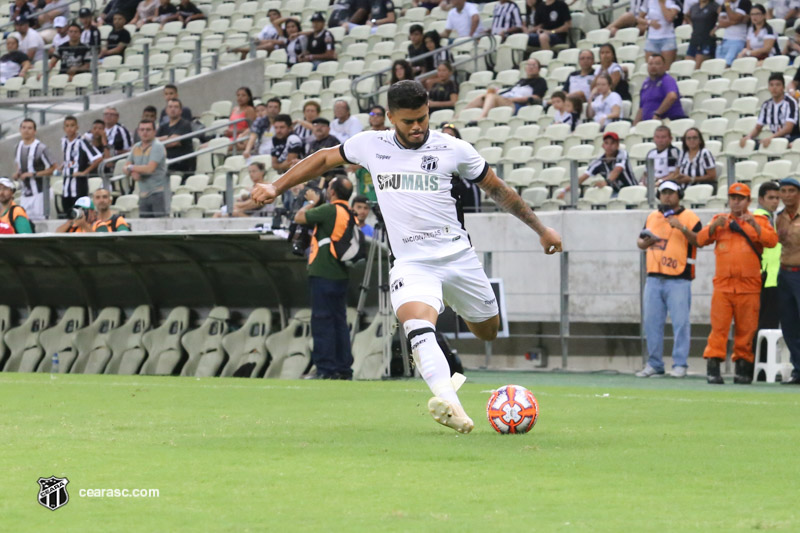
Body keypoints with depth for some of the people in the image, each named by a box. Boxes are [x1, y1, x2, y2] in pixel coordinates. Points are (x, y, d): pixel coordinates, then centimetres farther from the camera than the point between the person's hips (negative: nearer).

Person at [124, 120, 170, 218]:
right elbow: (126, 169, 13)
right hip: (143, 194, 7)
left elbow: (150, 169, -18)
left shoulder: (157, 146, -9)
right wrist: (133, 173, -11)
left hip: (158, 192, -7)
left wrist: (131, 168, -3)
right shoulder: (136, 148, 12)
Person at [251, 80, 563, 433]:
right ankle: (450, 404, -49)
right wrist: (276, 187, 14)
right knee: (418, 326, -30)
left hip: (458, 256, 1)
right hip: (411, 263, -1)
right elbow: (324, 159, 20)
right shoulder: (371, 145, 4)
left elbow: (498, 190, 12)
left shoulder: (454, 150, 0)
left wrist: (541, 229, 15)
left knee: (488, 331, 10)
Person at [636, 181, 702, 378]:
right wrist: (645, 242, -2)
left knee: (680, 322, -9)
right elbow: (640, 242, 21)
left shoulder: (690, 217, 0)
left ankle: (680, 364, -5)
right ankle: (654, 364, 13)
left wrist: (682, 228, -24)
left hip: (679, 280, -5)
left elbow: (700, 241, -11)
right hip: (654, 278, 5)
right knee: (652, 322, 6)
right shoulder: (652, 217, 17)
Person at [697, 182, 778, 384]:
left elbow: (772, 241, -4)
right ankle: (713, 366, -11)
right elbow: (701, 239, 4)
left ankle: (743, 367, 8)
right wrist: (714, 226, -13)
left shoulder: (758, 221, 12)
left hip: (749, 286, 0)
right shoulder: (719, 220, 16)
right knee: (718, 326, -8)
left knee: (746, 329, 1)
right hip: (723, 285, 0)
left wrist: (755, 225, -18)